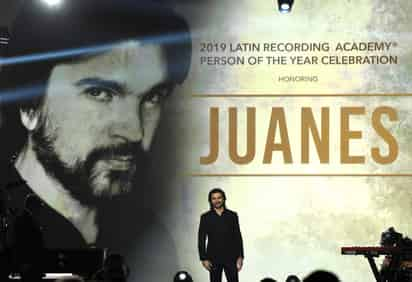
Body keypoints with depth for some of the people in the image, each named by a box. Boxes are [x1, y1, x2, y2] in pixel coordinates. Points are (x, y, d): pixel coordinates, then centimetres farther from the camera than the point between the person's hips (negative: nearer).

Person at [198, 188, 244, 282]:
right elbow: (201, 240, 1)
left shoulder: (232, 215, 4)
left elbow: (238, 237, 5)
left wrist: (240, 257, -2)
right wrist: (203, 259, -6)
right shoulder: (205, 217, 2)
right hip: (213, 258, 0)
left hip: (230, 257, 0)